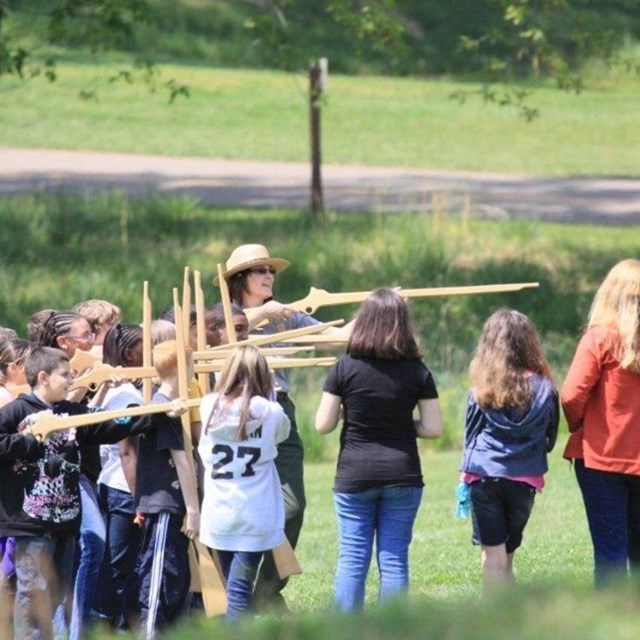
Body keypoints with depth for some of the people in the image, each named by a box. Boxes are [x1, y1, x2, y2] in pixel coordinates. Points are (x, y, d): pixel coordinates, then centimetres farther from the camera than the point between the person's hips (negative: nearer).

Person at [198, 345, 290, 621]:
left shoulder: (210, 406, -1)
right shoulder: (269, 413, -8)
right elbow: (282, 432, 13)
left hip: (217, 515, 3)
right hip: (255, 517, -3)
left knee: (230, 583, 16)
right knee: (240, 588, -8)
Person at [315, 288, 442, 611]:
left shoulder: (344, 368, -5)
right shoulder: (417, 372, -3)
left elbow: (323, 425, -4)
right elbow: (433, 428, -3)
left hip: (354, 475, -1)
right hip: (402, 475, 1)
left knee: (352, 558, 4)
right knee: (394, 559, 4)